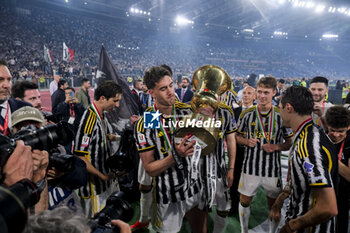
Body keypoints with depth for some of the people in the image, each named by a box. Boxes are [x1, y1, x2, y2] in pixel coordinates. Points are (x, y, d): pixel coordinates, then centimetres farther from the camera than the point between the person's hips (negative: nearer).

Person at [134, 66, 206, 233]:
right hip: (169, 195, -4)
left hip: (195, 188, 5)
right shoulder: (145, 124, -17)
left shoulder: (187, 111, -4)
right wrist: (175, 156, -31)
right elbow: (150, 169, -15)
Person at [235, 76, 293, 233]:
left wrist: (275, 147, -17)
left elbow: (290, 142, 2)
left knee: (274, 205, 13)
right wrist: (247, 141, -12)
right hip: (250, 167, 1)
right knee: (245, 202, 13)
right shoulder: (247, 114, -1)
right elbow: (238, 136, 9)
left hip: (272, 169, -1)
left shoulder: (281, 115, -5)